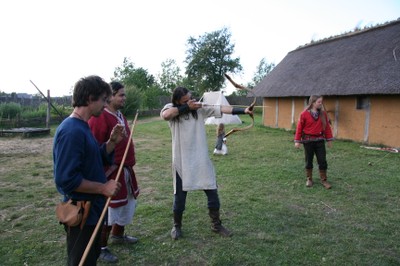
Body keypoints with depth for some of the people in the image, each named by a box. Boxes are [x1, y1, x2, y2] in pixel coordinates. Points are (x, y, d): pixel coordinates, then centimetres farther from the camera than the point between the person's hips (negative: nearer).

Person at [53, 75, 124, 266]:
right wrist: (103, 188, -21)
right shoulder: (72, 131, -25)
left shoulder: (82, 127, 6)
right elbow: (66, 179, -29)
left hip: (91, 210, 9)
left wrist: (112, 142, -2)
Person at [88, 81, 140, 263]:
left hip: (125, 170, 10)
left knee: (127, 204, 22)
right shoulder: (99, 117, -20)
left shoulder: (119, 115, 11)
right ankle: (101, 248, 20)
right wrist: (104, 170, -21)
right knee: (108, 210, 2)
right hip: (110, 172, -10)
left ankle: (118, 235, 42)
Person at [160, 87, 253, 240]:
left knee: (212, 193, 10)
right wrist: (187, 107, -21)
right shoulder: (171, 108, -4)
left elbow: (221, 109, -10)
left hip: (201, 160, 2)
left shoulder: (199, 108, -1)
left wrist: (244, 110, -19)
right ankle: (177, 226, 34)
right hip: (182, 161, -2)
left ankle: (216, 225, 31)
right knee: (180, 196, 11)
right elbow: (165, 115, -28)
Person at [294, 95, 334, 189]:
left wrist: (329, 139, 7)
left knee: (322, 161, 3)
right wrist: (297, 141, -6)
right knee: (309, 161, 9)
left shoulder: (323, 113, 1)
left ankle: (324, 180, 17)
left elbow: (327, 127, 7)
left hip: (320, 140, 3)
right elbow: (299, 127, -6)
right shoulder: (304, 114, -8)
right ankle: (309, 179, 24)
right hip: (308, 141, -2)